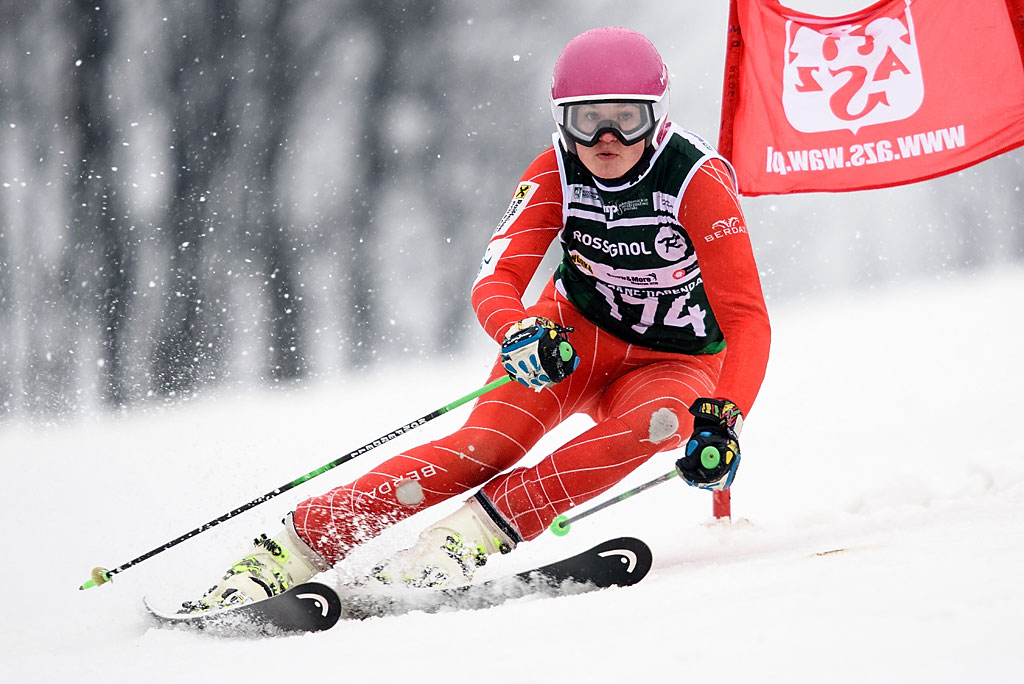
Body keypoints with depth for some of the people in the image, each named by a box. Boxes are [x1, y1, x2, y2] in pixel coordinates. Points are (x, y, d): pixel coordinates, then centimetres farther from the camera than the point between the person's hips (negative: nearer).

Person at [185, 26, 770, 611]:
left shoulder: (699, 182, -25)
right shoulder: (556, 173, -15)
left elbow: (748, 319, -28)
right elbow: (496, 281, -21)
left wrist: (723, 417, -45)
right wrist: (521, 335, -45)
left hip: (672, 363, -1)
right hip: (574, 336, 1)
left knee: (654, 425, -36)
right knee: (487, 445, -25)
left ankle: (468, 537, -40)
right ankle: (295, 550, -27)